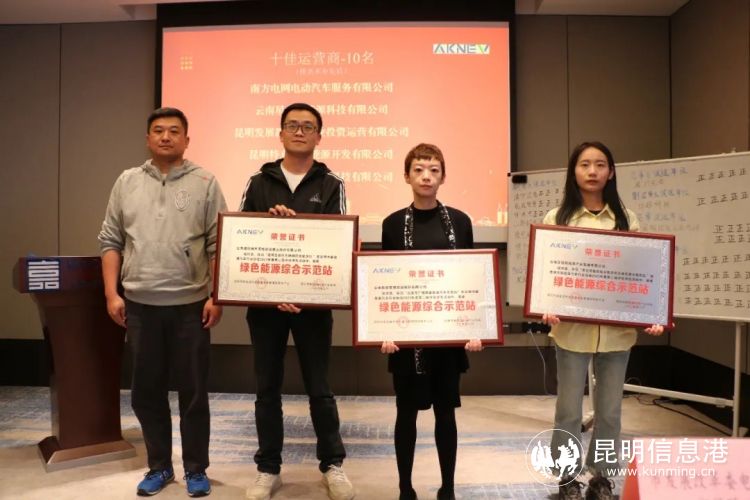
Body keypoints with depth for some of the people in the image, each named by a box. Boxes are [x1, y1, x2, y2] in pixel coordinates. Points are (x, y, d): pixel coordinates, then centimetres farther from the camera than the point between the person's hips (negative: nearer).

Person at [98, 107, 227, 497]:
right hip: (140, 304, 3)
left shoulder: (205, 183, 1)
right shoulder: (127, 182, 9)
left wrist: (217, 297, -9)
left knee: (193, 392, 6)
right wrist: (112, 293, 1)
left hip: (190, 304, -3)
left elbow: (219, 246, -3)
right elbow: (110, 242, 9)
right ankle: (158, 466, 30)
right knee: (147, 391, 12)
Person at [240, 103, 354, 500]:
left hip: (314, 300, -1)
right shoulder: (259, 182, 6)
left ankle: (332, 465, 27)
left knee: (318, 388, 9)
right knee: (267, 388, 11)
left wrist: (294, 223, -21)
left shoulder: (331, 185, 4)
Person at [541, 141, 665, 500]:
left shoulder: (627, 219, 6)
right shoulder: (558, 218, 0)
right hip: (572, 329, -2)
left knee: (609, 410, 13)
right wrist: (547, 308, -20)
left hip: (617, 330, 2)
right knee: (569, 409, 8)